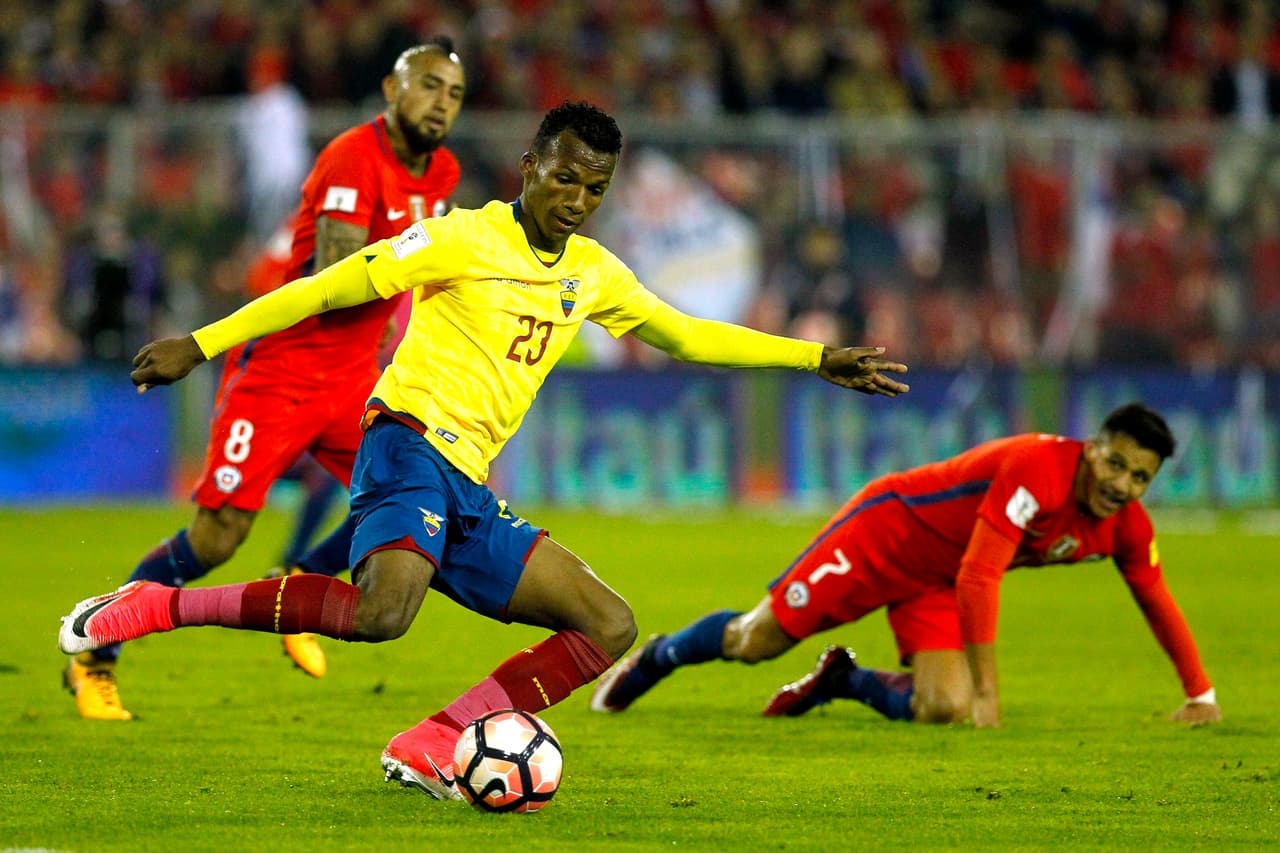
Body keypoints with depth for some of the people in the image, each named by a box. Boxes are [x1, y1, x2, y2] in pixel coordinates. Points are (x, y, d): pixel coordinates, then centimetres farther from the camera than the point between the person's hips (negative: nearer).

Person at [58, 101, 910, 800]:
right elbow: (328, 287, -6)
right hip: (412, 444, -8)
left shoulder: (593, 273, 17)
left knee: (609, 626, 2)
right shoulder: (465, 240, -4)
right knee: (384, 610, -36)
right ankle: (159, 606, -26)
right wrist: (202, 344, -9)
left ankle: (426, 747, -4)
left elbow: (686, 333, 29)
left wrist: (817, 358, 25)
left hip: (469, 492, 8)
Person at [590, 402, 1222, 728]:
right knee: (754, 642, 0)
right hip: (892, 528, -6)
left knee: (941, 711, -13)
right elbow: (978, 578, -37)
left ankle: (841, 681, 17)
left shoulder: (1125, 525, -12)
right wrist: (986, 690, -36)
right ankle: (656, 657, 32)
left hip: (935, 586, 6)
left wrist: (1200, 695, 3)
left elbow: (1157, 602, 5)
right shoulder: (1039, 470, -35)